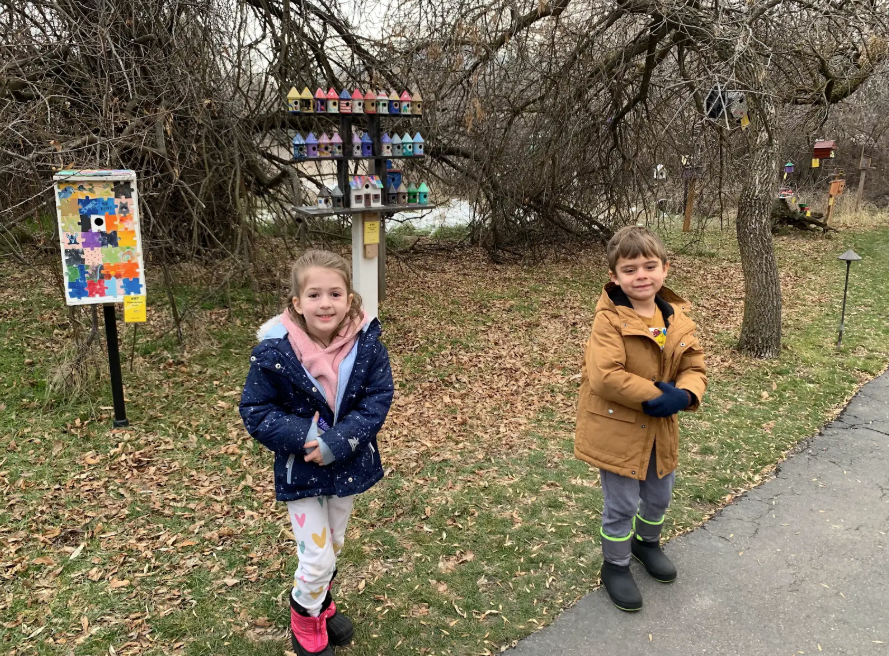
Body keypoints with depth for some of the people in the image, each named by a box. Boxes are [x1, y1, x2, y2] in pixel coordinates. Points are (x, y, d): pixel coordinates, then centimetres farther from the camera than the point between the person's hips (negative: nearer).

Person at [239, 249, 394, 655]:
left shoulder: (366, 342, -16)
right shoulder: (274, 351, -22)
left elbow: (378, 397, -14)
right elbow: (256, 411, -13)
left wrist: (337, 441, -26)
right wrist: (304, 437, -27)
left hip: (349, 464, 3)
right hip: (301, 469, -3)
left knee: (333, 546, 23)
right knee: (317, 558, 3)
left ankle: (321, 603, 51)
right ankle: (306, 620, 34)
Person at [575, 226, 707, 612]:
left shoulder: (677, 319, -2)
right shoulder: (609, 320, -21)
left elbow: (694, 368, 2)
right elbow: (605, 377, -29)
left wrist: (683, 395, -20)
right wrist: (655, 395, -25)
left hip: (660, 428, 6)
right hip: (617, 429, -6)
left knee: (660, 495, 24)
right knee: (622, 504, 7)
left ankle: (647, 543, 52)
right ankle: (615, 565, 31)